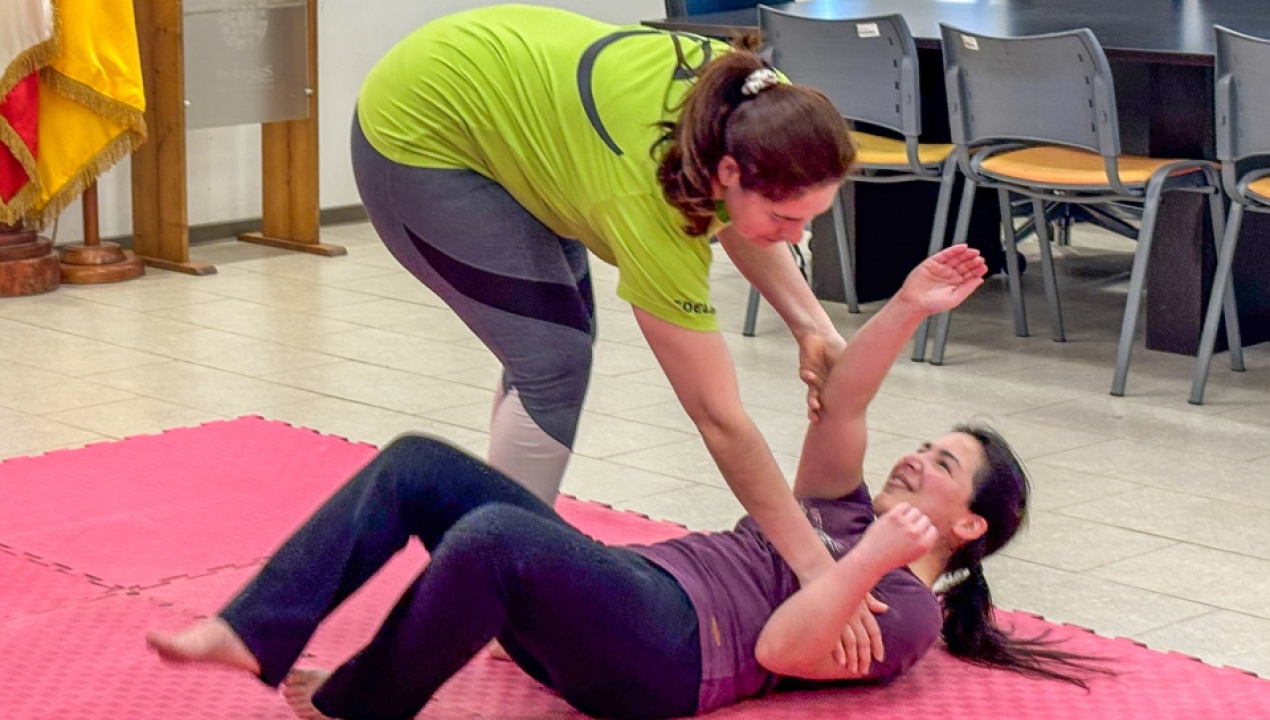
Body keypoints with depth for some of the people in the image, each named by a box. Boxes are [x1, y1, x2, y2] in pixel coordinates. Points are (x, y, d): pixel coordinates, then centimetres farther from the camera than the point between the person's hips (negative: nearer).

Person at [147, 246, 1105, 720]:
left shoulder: (905, 614, 4)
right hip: (623, 587, 10)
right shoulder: (846, 515, 30)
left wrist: (868, 562, -21)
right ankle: (252, 636, -18)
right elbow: (838, 405, 18)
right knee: (417, 466, -7)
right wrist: (909, 309, 10)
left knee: (490, 535, -37)